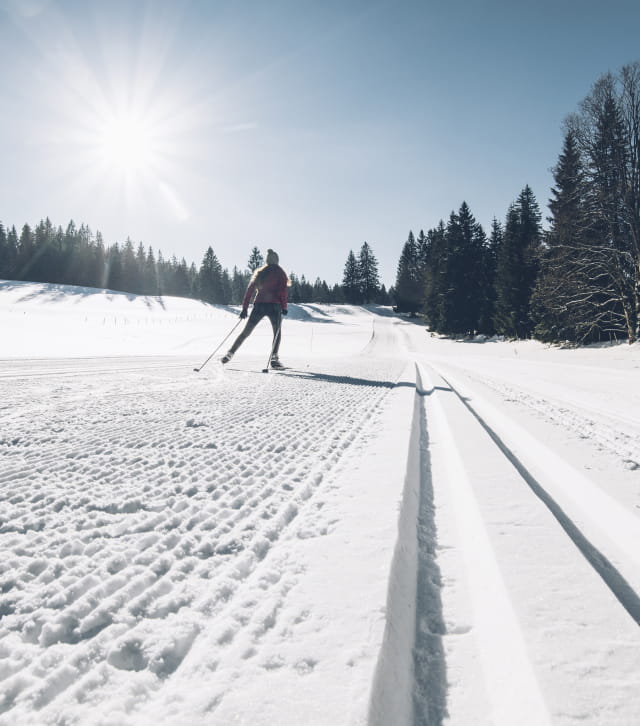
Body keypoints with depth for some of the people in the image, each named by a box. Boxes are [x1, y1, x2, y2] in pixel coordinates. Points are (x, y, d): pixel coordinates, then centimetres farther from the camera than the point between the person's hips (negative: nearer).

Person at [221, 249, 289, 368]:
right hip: (274, 305, -3)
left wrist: (245, 308, 9)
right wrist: (284, 307, -3)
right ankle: (274, 358, -8)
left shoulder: (258, 272, 16)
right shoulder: (280, 272, 4)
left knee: (246, 332, 11)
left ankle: (230, 353, 6)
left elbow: (250, 290, 10)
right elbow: (282, 290, -5)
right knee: (277, 332, 9)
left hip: (259, 305, 3)